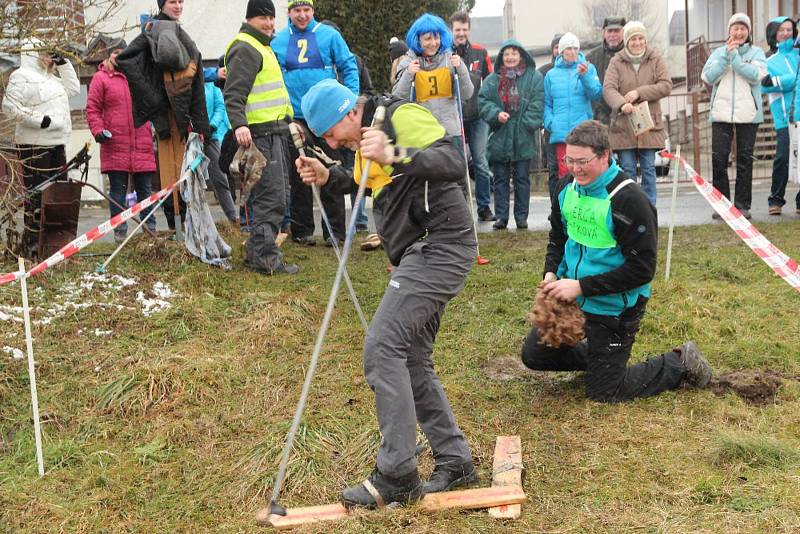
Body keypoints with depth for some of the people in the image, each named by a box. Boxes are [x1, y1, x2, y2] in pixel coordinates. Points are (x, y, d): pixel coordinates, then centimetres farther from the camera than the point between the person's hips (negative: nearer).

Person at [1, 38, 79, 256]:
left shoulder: (49, 78, 21)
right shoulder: (21, 77, -7)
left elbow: (73, 89, 30)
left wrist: (63, 64, 20)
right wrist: (39, 120, -21)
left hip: (56, 143, 9)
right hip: (34, 146, -9)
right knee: (36, 194, -9)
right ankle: (33, 244, -5)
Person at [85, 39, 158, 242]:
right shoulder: (100, 78, 4)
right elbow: (92, 109, 1)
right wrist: (98, 130, -12)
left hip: (142, 145, 3)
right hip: (115, 146, -3)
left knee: (145, 190, 7)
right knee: (118, 191, 2)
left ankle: (150, 230, 13)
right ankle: (120, 232, 7)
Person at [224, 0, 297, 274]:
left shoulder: (262, 46, 24)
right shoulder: (244, 49, -9)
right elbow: (234, 93, -19)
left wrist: (287, 122, 37)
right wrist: (239, 124, -33)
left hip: (274, 131, 11)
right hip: (260, 133, -11)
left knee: (268, 196, 14)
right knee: (272, 198, -13)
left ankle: (257, 251, 22)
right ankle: (265, 257, -12)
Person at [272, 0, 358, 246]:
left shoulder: (329, 35, 1)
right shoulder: (277, 41, 6)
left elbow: (349, 67, 4)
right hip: (293, 116, 2)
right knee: (298, 176, 6)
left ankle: (334, 230, 7)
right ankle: (302, 230, 14)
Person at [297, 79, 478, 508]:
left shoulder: (403, 117, -13)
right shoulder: (369, 129, 17)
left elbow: (454, 163, -26)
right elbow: (369, 185, 29)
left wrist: (396, 156, -40)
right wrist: (328, 178, 11)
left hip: (439, 245, -11)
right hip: (422, 253, 11)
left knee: (383, 346, -15)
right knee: (412, 359, 11)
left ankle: (396, 476, -12)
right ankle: (454, 461, 18)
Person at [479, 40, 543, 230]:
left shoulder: (534, 77, 1)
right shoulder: (493, 80, 8)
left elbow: (537, 104, -5)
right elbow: (483, 101, 2)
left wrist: (525, 125, -14)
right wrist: (496, 114, -15)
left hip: (523, 139, -2)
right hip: (499, 138, 2)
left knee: (522, 178, 5)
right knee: (500, 179, 7)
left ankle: (521, 216, 13)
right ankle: (501, 216, 13)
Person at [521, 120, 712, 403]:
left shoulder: (629, 200, -24)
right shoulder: (568, 186, -2)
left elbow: (642, 269, -24)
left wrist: (582, 286, -26)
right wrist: (551, 273, -5)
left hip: (614, 307, -7)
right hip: (572, 295, 7)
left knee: (604, 391, 1)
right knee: (534, 354, 11)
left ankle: (681, 363, 19)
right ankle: (598, 357, 31)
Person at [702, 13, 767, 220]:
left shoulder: (756, 52, 6)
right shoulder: (719, 53, 11)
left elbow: (755, 75, -11)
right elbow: (708, 77, -3)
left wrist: (734, 56, -11)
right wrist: (726, 54, -9)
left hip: (748, 114, -1)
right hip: (721, 113, 1)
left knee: (745, 160, 3)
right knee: (718, 158, -4)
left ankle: (742, 204, 8)